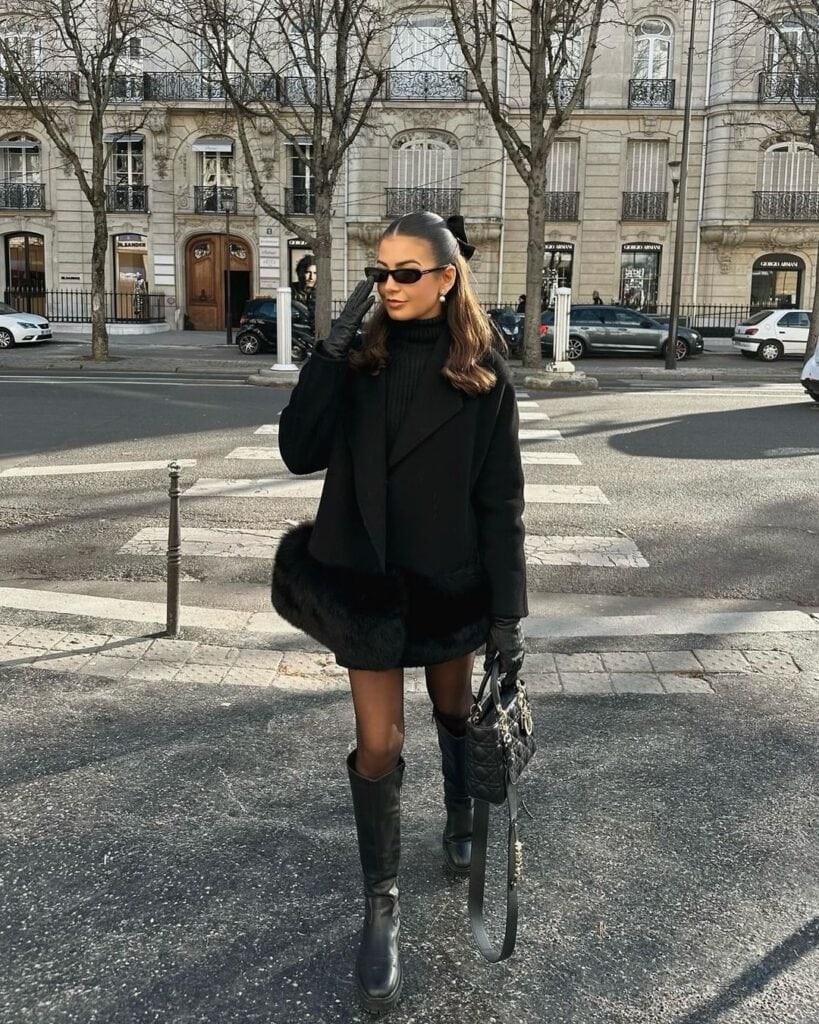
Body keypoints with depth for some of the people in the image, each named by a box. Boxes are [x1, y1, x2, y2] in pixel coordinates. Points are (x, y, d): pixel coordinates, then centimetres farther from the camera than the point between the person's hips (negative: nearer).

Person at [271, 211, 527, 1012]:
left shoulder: (483, 375, -8)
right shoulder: (360, 359, -4)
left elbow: (501, 502, -7)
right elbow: (299, 451, -15)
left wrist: (507, 613, -9)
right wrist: (332, 349, -22)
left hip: (449, 578, 0)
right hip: (366, 578, 0)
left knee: (453, 710, 21)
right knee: (379, 745, 3)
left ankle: (461, 821, 51)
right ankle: (381, 909, 20)